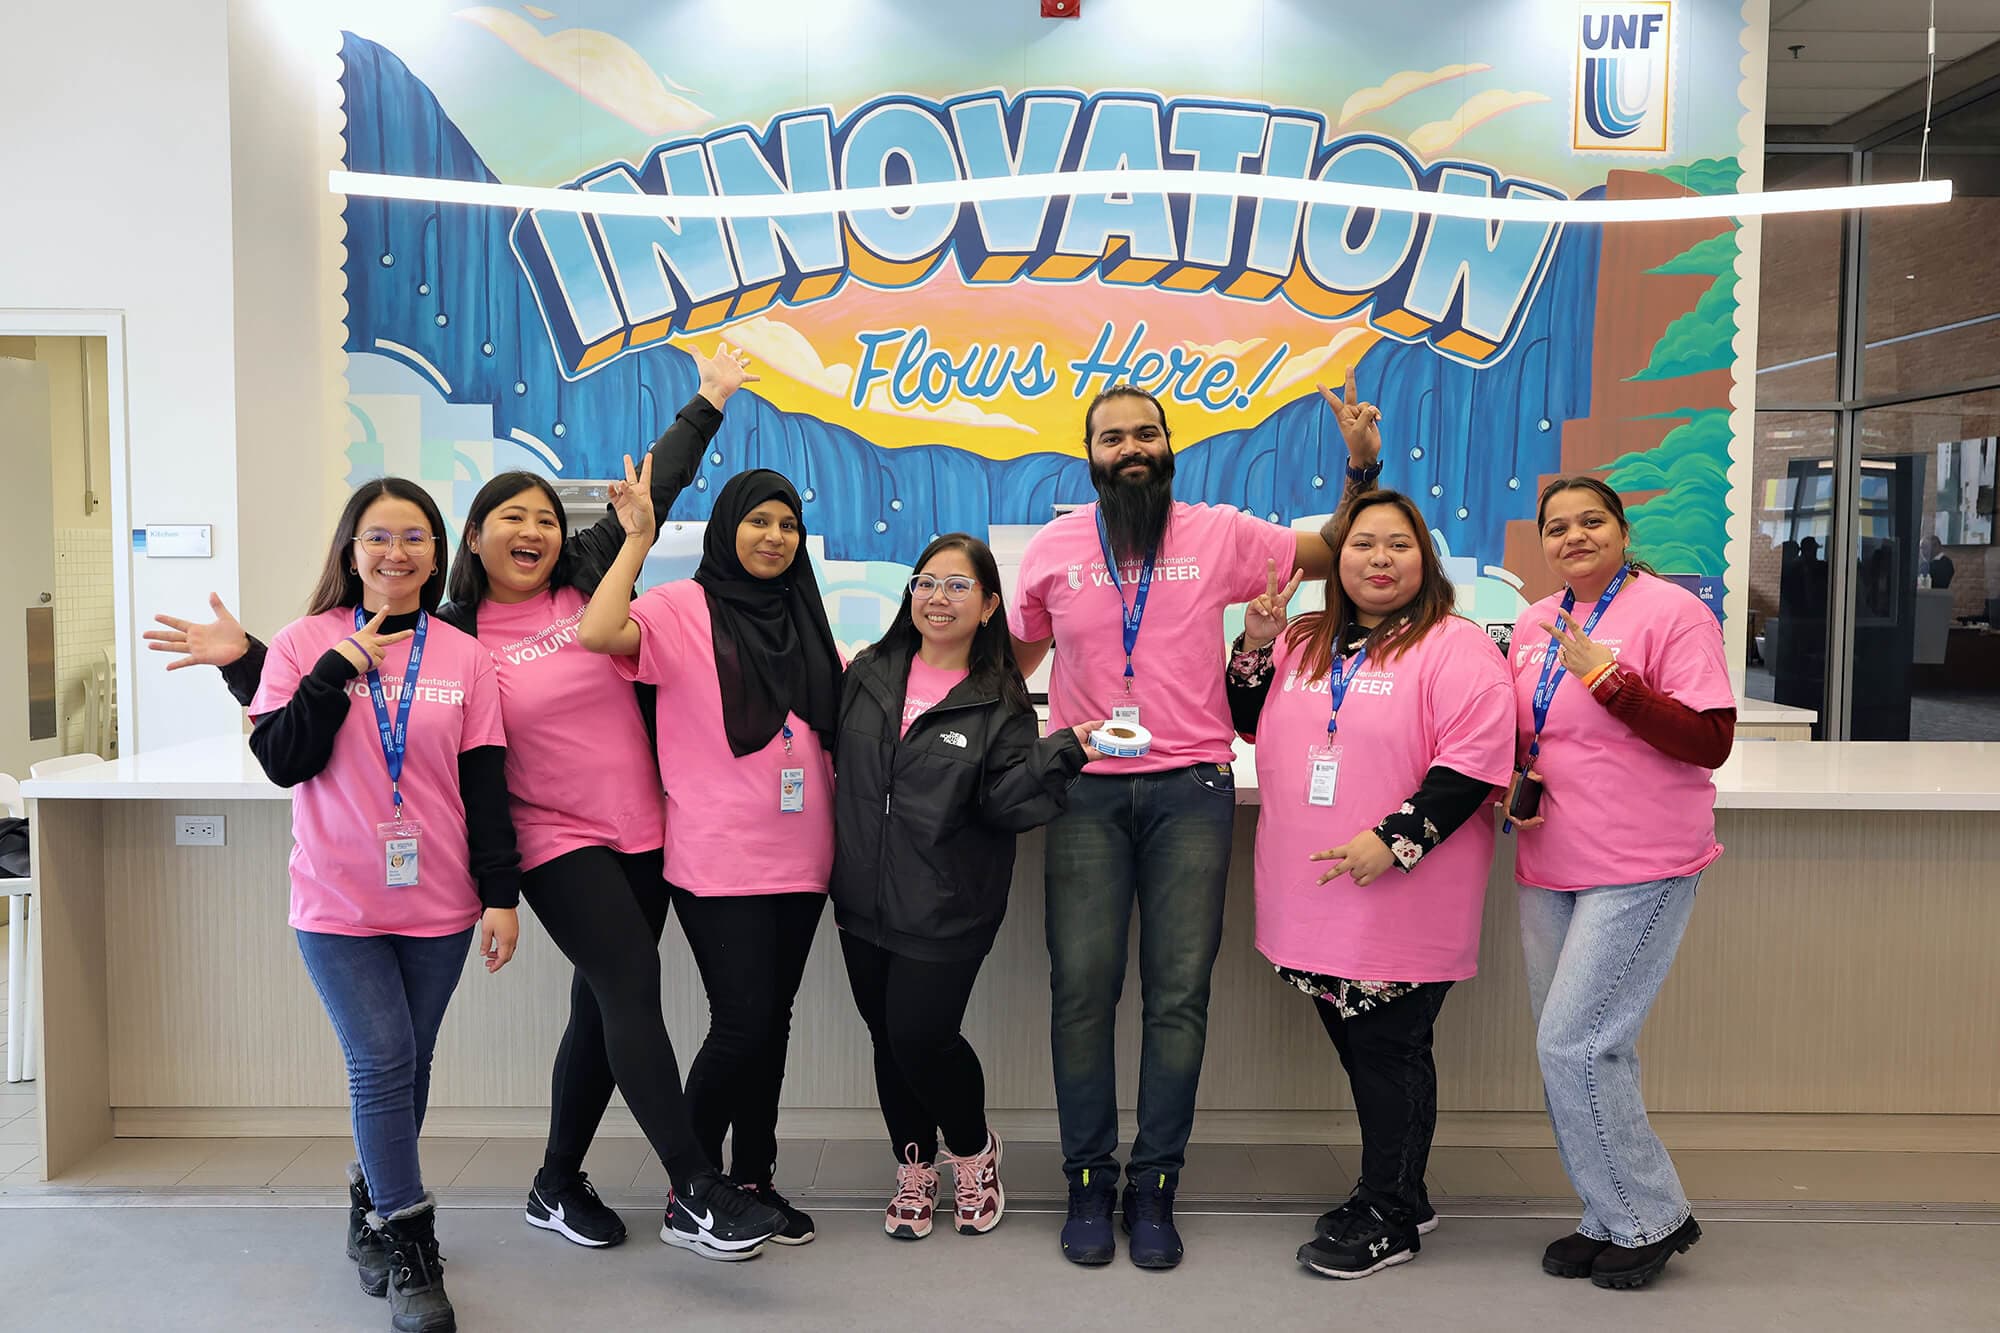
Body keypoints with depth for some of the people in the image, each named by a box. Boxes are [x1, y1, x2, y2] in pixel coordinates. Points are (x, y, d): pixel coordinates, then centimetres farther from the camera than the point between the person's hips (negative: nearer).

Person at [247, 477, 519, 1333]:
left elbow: (485, 784, 3)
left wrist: (501, 895, 1)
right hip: (338, 904, -2)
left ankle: (375, 1214, 31)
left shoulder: (464, 657, 3)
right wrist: (338, 669, -15)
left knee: (406, 1065, 10)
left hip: (438, 906, 2)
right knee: (383, 1062, -7)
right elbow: (281, 762, -7)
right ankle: (409, 1247, 6)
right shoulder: (307, 643, 0)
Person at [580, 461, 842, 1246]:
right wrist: (637, 538, -15)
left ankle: (754, 1178, 26)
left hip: (799, 859, 6)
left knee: (772, 1020, 12)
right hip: (719, 860, -6)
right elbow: (598, 633, -22)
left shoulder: (806, 622, 15)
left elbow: (842, 715, 24)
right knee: (743, 1021, -6)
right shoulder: (682, 608, -3)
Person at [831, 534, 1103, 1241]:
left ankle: (974, 1151, 25)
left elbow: (1004, 803, -13)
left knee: (921, 1036, -6)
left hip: (946, 909, -4)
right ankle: (914, 1168, 34)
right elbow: (834, 757, 14)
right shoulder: (867, 674, 5)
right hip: (864, 897, 4)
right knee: (886, 1034, 11)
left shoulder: (1000, 703, -4)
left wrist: (1063, 751, -25)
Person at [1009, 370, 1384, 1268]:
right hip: (1085, 790, 1)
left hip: (1191, 789, 0)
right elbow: (1016, 657, 22)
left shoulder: (1219, 534, 6)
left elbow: (1337, 558, 15)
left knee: (1178, 994, 0)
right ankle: (1089, 1185, 14)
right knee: (1082, 988, -2)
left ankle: (1153, 1189, 14)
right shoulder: (1052, 548, 9)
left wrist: (1362, 466, 2)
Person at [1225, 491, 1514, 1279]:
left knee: (1389, 1053, 4)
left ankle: (1389, 1217, 20)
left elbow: (1474, 764, -17)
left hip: (1402, 904, -6)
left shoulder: (1455, 647, -8)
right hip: (1313, 900, 7)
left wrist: (1395, 839, -22)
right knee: (1358, 1052, 16)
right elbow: (1248, 725, 20)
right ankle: (1395, 1197, 33)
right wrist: (1255, 645, 4)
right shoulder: (1302, 643, 12)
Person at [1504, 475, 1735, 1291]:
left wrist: (1609, 677, -22)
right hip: (1551, 867, 7)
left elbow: (1710, 742, -15)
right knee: (1580, 1051, 11)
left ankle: (1651, 1217, 12)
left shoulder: (1672, 612, -8)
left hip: (1640, 869, -7)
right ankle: (1612, 1222, 26)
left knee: (1575, 1046, -9)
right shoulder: (1534, 624, 11)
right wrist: (1509, 779, 1)